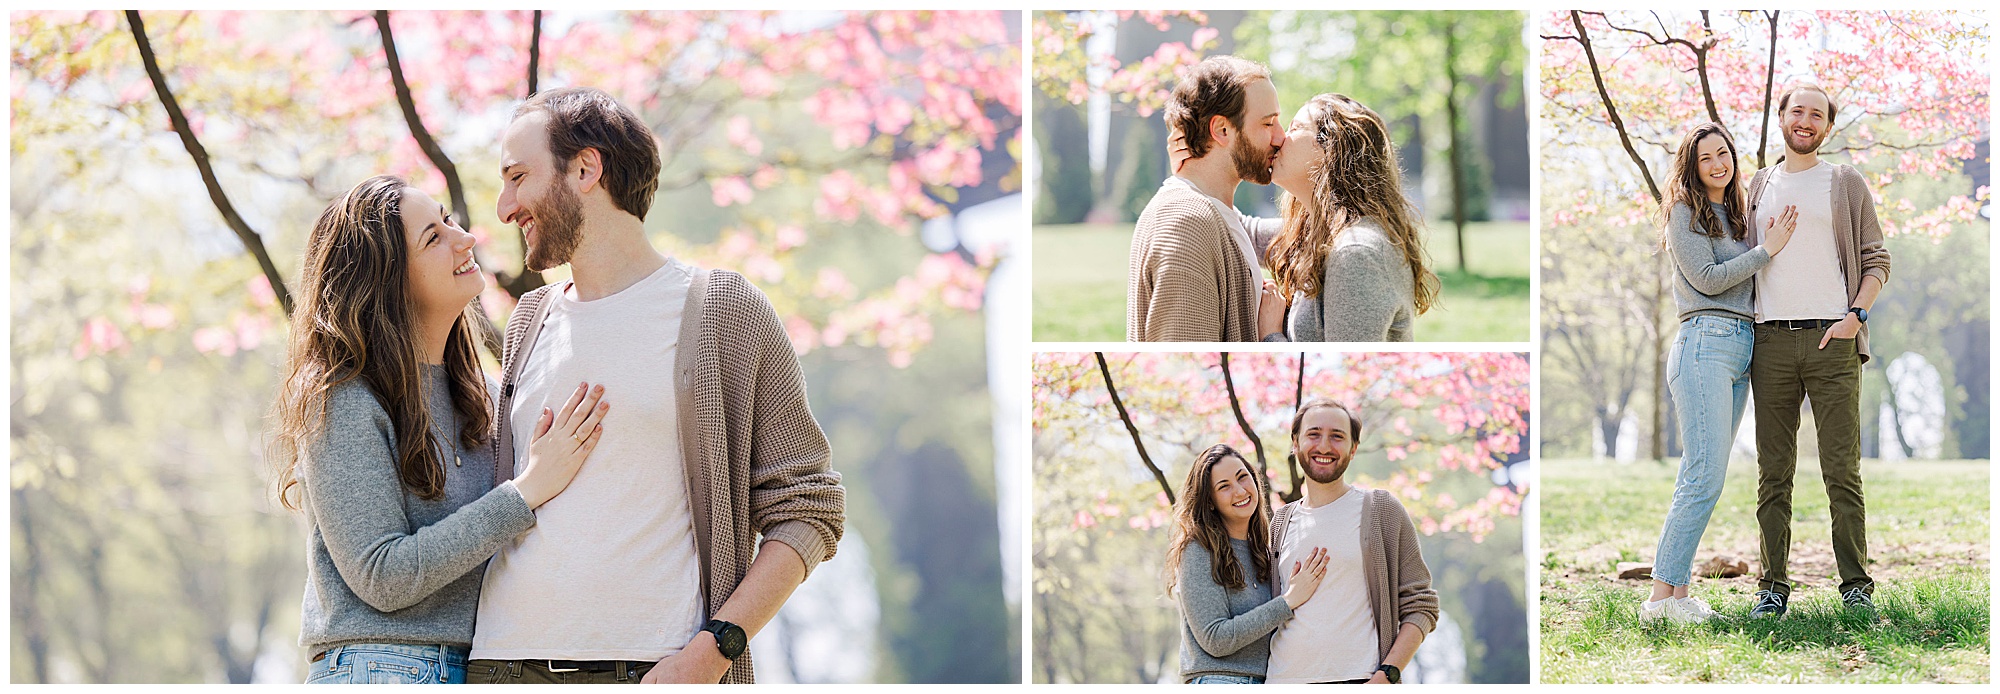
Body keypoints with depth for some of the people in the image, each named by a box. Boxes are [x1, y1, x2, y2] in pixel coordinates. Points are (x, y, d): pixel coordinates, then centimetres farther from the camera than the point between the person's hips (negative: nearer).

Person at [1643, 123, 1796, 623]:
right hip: (1706, 343, -8)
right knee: (1704, 478, -14)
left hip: (1740, 348, 8)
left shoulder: (1735, 214, 21)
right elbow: (1707, 279, -10)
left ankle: (1678, 592, 4)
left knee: (1702, 478, 4)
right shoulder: (1684, 212, -2)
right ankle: (1661, 597, -15)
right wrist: (1768, 250, -6)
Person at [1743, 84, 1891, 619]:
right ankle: (1772, 585, 4)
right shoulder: (1759, 186, 17)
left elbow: (1876, 261, 6)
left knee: (1842, 471, -6)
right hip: (1771, 339, 3)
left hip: (1832, 340, -3)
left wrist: (1855, 315, -9)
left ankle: (1856, 585, -3)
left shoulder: (1846, 184, 9)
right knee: (1774, 472, 2)